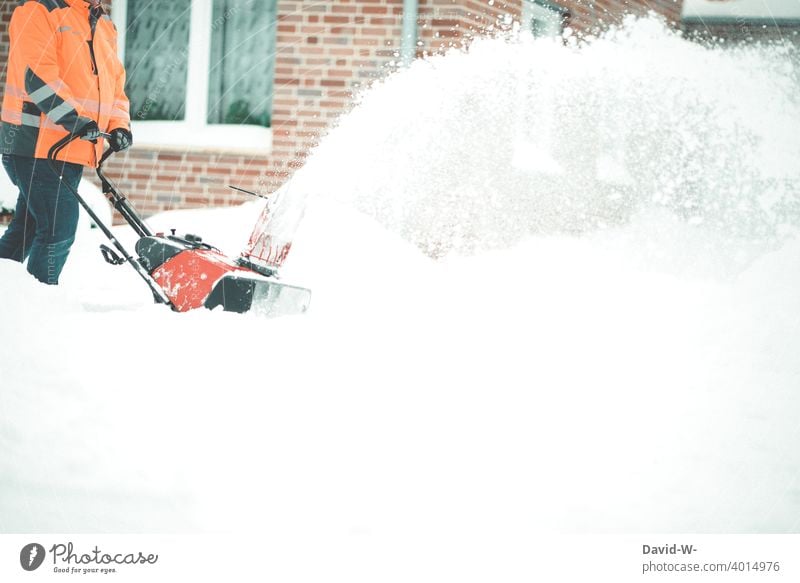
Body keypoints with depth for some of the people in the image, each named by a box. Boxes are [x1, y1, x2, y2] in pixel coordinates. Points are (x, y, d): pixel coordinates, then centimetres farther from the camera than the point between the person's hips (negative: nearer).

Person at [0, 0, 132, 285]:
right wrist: (74, 118, -27)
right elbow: (37, 75, -18)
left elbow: (115, 80, 23)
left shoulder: (105, 25, 19)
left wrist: (118, 125, 6)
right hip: (38, 143, -9)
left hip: (75, 149, 9)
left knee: (27, 228, 15)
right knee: (59, 229, -11)